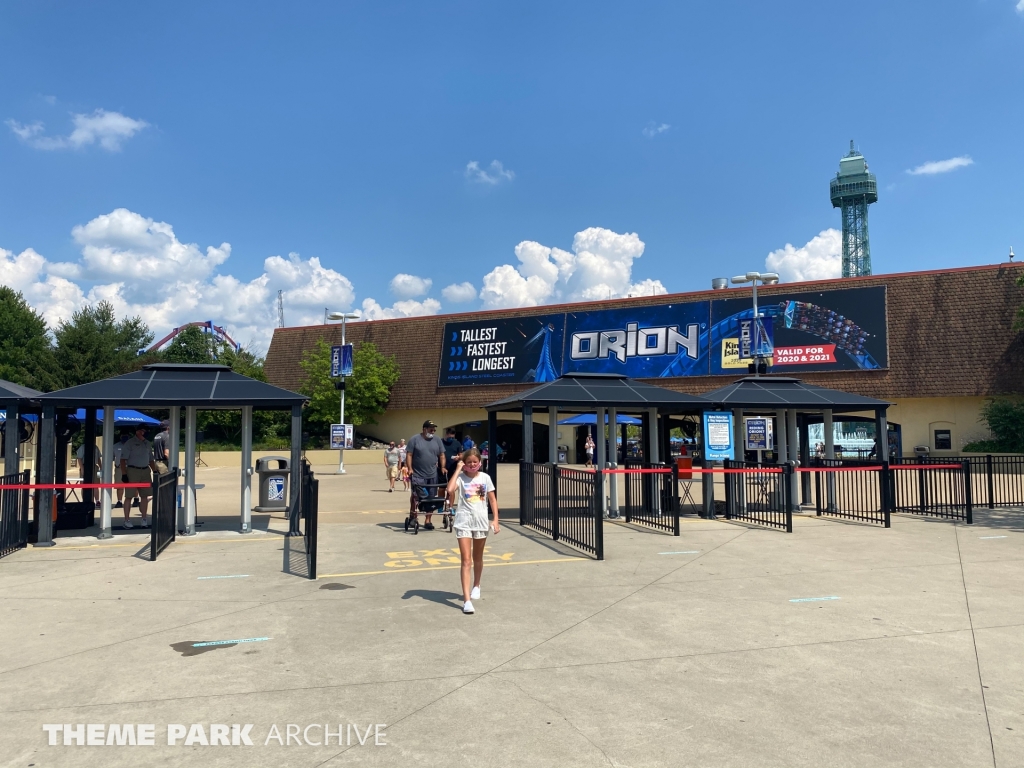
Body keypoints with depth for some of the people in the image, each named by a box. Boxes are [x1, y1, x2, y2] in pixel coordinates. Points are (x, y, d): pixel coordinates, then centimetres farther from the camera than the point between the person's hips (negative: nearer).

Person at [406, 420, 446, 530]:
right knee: (416, 495, 1)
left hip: (432, 475, 4)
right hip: (418, 475, -4)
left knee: (430, 499, 5)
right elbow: (409, 455, -5)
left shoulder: (437, 441, 11)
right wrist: (410, 468, -14)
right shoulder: (414, 439, -2)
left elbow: (441, 455, 14)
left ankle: (427, 521, 13)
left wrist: (442, 467, 1)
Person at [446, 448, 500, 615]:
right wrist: (457, 470, -19)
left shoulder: (485, 477, 1)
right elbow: (450, 490, -28)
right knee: (466, 560, -7)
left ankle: (476, 586, 43)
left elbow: (492, 499, 6)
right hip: (464, 522, -3)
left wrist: (496, 520, 0)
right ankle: (467, 599, -9)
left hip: (481, 522, 3)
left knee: (477, 558, 19)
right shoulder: (460, 477, -7)